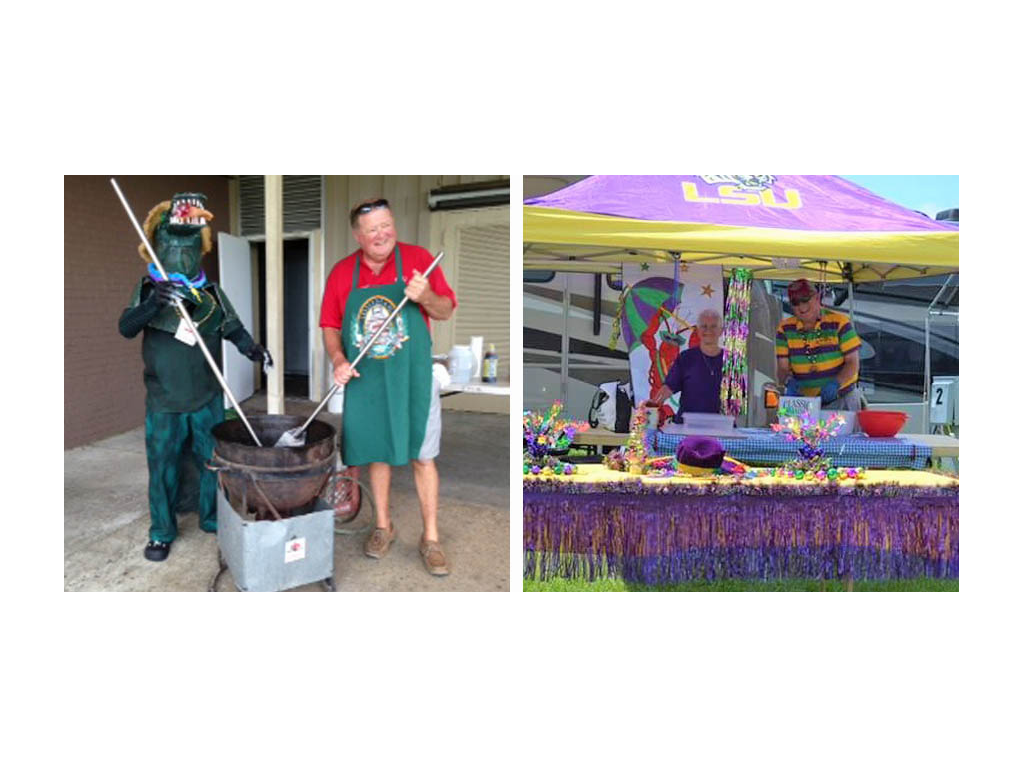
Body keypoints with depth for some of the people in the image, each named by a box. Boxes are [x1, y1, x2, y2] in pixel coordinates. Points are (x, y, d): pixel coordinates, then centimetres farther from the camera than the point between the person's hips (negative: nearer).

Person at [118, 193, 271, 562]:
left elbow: (233, 329, 3)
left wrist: (253, 349, -18)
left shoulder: (210, 292, 2)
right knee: (163, 466, 7)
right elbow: (126, 328, -16)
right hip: (164, 401, -1)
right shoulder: (148, 288, -2)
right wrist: (154, 303, -35)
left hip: (207, 398, 2)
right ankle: (162, 532, 22)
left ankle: (213, 518, 30)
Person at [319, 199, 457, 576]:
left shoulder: (418, 258, -3)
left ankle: (431, 538, 14)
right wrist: (338, 360, -8)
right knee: (376, 454, 13)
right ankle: (383, 526, 31)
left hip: (412, 376, -2)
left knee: (421, 456, 2)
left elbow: (446, 311, 0)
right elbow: (330, 325, 9)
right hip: (365, 379, 2)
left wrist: (426, 297, -21)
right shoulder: (342, 272, 3)